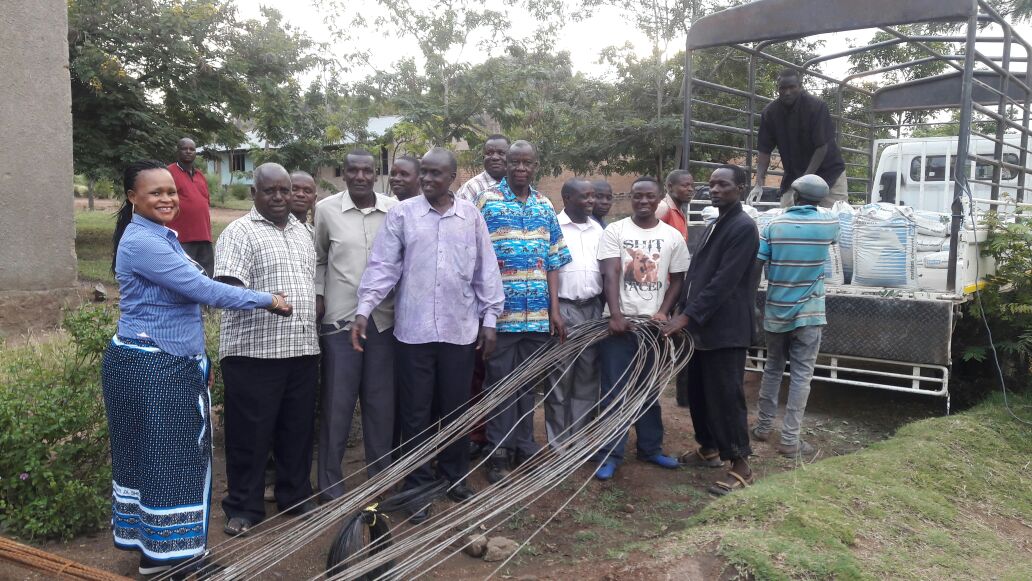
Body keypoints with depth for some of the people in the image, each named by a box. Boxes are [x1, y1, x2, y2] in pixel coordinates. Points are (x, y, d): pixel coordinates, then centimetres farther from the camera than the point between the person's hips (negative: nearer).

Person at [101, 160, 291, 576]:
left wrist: (196, 358, 20)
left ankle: (162, 543, 29)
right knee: (161, 456, 1)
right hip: (148, 367, -10)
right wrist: (266, 300, -12)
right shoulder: (141, 241, -19)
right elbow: (202, 290, -22)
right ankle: (161, 554, 15)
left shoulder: (163, 236, 13)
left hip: (171, 363, 10)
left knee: (175, 456, 16)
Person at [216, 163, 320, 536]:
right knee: (250, 433, 3)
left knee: (298, 429, 14)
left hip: (302, 348, 6)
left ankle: (296, 497, 28)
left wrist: (315, 314, 18)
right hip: (253, 351, -6)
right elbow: (227, 286, -18)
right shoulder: (239, 232, -5)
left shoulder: (302, 232, 17)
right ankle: (244, 508, 16)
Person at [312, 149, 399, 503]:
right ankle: (330, 484, 17)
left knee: (381, 402, 9)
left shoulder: (394, 209, 2)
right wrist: (317, 294, 1)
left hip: (384, 318, 1)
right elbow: (317, 258, 11)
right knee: (337, 404, 4)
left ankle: (381, 478, 24)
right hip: (339, 319, -1)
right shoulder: (326, 209, 1)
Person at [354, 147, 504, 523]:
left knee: (456, 408, 13)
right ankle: (417, 487, 20)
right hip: (414, 330, -1)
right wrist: (364, 310, -12)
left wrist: (489, 320, 5)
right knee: (415, 413, 7)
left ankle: (455, 478, 30)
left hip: (460, 330, 1)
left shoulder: (471, 216, 4)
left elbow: (486, 271, 7)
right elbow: (383, 265, -3)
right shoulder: (401, 214, -1)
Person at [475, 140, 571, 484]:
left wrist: (554, 309, 7)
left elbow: (553, 262, 12)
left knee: (528, 383, 13)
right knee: (500, 382, 3)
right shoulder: (486, 201, -2)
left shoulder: (544, 207, 11)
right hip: (499, 312, -4)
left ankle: (525, 448, 25)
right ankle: (499, 453, 14)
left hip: (537, 314, 4)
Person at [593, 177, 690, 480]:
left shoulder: (673, 237, 5)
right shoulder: (614, 231, -2)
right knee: (614, 391, 2)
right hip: (619, 322, -2)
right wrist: (615, 316, -21)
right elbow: (610, 275, -10)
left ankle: (650, 447, 27)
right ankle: (610, 454, 10)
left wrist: (663, 312, -6)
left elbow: (677, 279, 9)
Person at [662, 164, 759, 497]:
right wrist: (681, 313, 12)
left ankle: (740, 466, 5)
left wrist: (687, 316, -22)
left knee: (725, 397, -5)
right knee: (698, 393, 16)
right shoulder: (714, 226, 17)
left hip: (725, 330, -9)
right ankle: (709, 449, 32)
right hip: (701, 327, 9)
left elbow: (724, 281, -21)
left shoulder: (743, 227, -14)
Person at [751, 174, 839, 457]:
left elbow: (755, 269, -6)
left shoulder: (773, 225, -3)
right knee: (801, 375, 1)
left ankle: (763, 426, 26)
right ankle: (790, 440, 1)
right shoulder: (828, 224, -3)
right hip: (809, 314, -2)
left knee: (772, 368, 17)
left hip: (775, 312, 2)